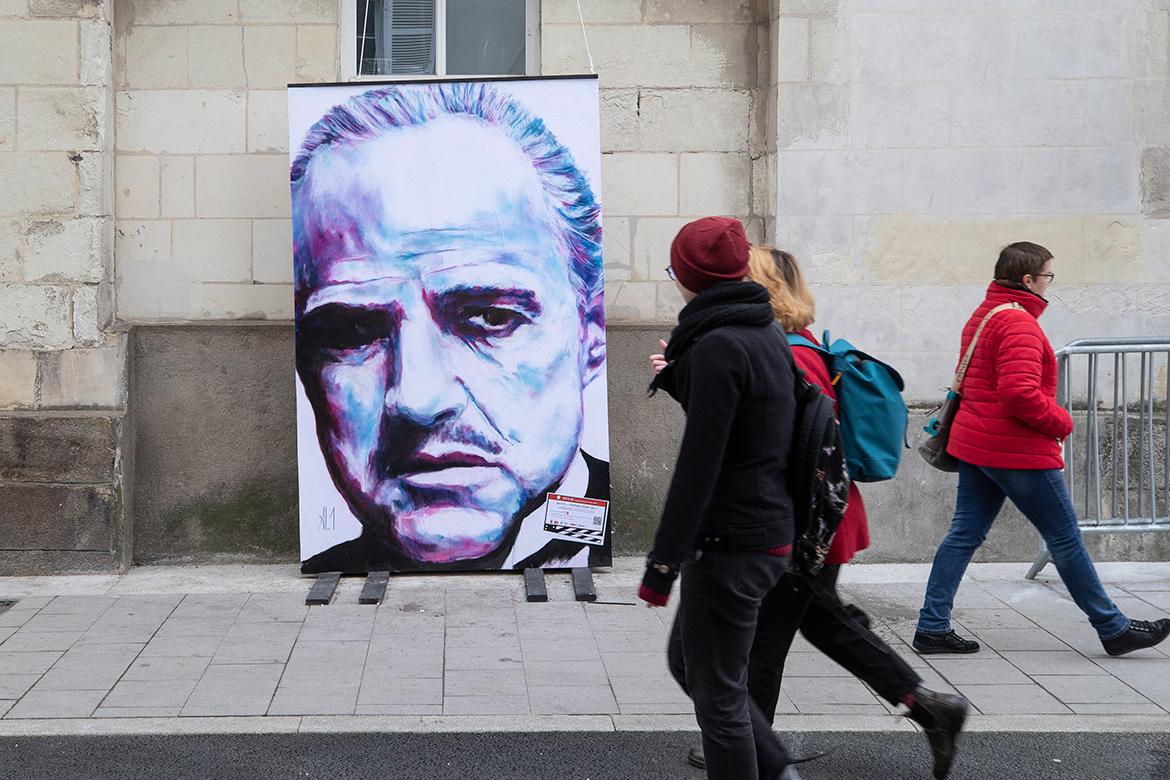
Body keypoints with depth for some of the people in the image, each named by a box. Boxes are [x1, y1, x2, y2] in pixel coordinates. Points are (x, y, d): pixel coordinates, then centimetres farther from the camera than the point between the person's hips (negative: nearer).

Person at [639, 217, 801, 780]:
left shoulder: (720, 346, -19)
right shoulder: (765, 336, 9)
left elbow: (699, 464, -21)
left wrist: (662, 563, -19)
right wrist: (679, 377, 24)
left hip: (729, 544, -10)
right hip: (769, 531, 10)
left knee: (717, 695, 2)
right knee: (686, 662, 23)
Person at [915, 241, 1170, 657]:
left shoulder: (981, 316, 14)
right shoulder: (1018, 323, -19)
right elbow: (1020, 394, -29)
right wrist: (1061, 422, -13)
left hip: (974, 443, 9)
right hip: (1018, 451, -9)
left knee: (965, 534, 10)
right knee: (1066, 540, 1)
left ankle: (932, 627, 9)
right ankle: (1114, 630, 12)